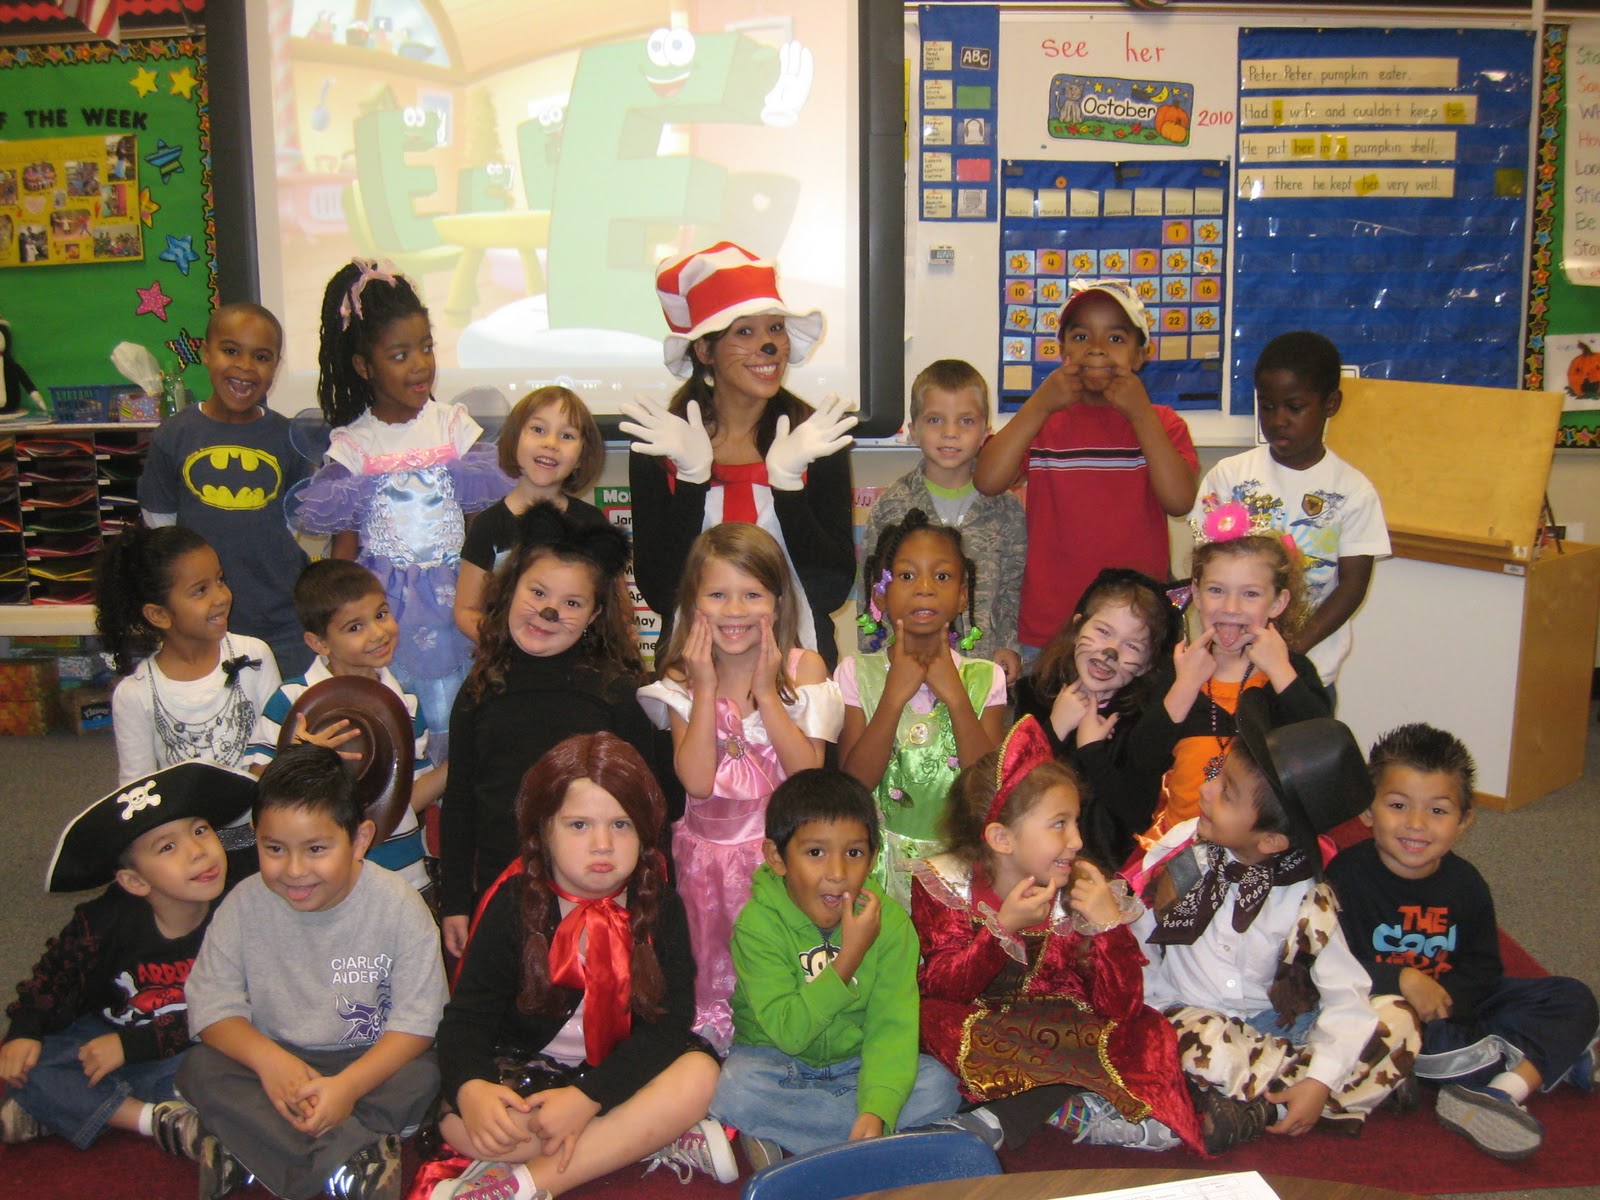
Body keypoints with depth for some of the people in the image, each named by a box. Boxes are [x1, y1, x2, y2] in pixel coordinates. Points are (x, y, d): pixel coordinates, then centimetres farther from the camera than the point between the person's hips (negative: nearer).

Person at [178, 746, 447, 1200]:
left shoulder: (398, 904, -15)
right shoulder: (244, 905, -9)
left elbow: (417, 1019, -16)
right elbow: (212, 1005, -10)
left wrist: (349, 1085, -30)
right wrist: (269, 1059, -28)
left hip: (372, 1061, -2)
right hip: (274, 1058, 2)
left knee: (422, 1075, -30)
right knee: (199, 1068, -23)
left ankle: (242, 1148, -25)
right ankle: (348, 1159, -29)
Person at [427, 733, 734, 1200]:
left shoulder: (659, 904, -8)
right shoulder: (513, 904, -9)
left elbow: (669, 1019, -15)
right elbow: (467, 1015, -14)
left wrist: (587, 1096, -28)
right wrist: (471, 1088, -37)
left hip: (621, 1072, 1)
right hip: (529, 1070, 0)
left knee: (699, 1073, -27)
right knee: (457, 1123, -29)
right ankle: (657, 1140, -21)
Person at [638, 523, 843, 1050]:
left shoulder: (803, 668, -5)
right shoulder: (681, 679, -3)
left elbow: (809, 772, -14)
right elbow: (697, 780, -15)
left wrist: (766, 693, -16)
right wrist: (706, 690, -16)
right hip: (707, 851, 1)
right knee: (709, 968, 11)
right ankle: (708, 1041, 30)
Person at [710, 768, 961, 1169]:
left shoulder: (890, 922, -11)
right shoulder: (758, 924, -19)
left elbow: (892, 1026, -18)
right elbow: (788, 1031, -24)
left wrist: (876, 1110, -34)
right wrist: (849, 957, -32)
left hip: (856, 1062, 2)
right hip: (777, 1060, -2)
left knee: (937, 1086, -21)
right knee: (734, 1090, -33)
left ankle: (776, 1134, -19)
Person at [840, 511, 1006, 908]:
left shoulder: (984, 678, 3)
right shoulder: (857, 673, 1)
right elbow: (854, 781, -8)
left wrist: (955, 696, -12)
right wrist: (895, 695, -14)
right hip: (884, 862, -1)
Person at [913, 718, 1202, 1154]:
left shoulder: (1082, 896, -4)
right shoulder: (946, 883, -8)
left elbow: (1120, 1009, -9)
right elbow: (942, 988, -17)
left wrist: (1110, 925, -23)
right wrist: (1004, 928, -28)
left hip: (1058, 1032, 2)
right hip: (976, 1030, -2)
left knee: (1147, 1031, -19)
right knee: (933, 1020, -31)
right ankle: (1083, 1110, -26)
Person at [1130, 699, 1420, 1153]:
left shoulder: (1305, 898, -10)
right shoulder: (1179, 850, -8)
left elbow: (1345, 994, -12)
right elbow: (1137, 944, -3)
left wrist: (1321, 1082, -22)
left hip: (1277, 1023, 2)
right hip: (1192, 1016, -2)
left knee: (1397, 1021, -17)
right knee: (1203, 1039, -36)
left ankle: (1253, 1111, -24)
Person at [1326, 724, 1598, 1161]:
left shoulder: (1465, 883, -2)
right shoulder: (1347, 876, -17)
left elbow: (1483, 968, -1)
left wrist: (1446, 996, -20)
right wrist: (1403, 981, -30)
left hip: (1452, 1004, 4)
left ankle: (1501, 1094, -30)